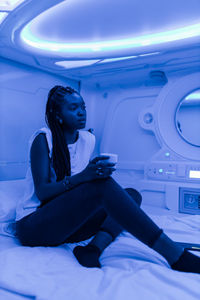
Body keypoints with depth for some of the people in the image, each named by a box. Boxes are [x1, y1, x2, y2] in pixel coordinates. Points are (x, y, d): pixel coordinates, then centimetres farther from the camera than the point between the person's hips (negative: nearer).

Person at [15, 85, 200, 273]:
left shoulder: (88, 140, 8)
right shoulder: (43, 139, -9)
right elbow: (42, 192, -17)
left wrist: (98, 172, -7)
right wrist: (83, 176, -31)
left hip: (68, 223, 7)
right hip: (33, 225, -6)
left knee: (132, 195, -9)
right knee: (102, 185, -31)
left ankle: (94, 248, -32)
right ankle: (176, 256, -33)